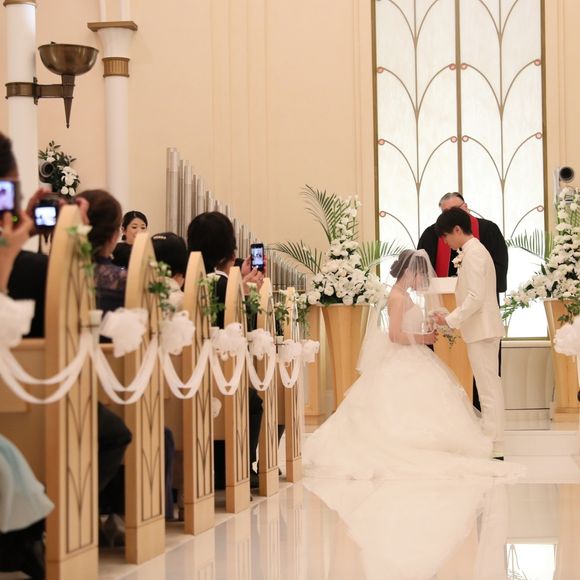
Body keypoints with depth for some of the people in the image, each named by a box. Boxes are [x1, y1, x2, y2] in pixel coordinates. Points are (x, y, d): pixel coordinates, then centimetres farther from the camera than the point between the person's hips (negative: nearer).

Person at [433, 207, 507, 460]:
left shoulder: (472, 254, -15)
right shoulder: (475, 250, 16)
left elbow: (475, 297, -22)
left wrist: (450, 320, -16)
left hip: (481, 331, -10)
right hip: (484, 330, 10)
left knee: (488, 389, -8)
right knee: (491, 388, 12)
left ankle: (494, 450, -7)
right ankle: (494, 445, 18)